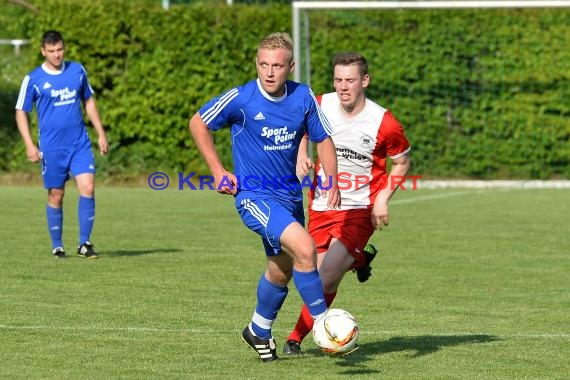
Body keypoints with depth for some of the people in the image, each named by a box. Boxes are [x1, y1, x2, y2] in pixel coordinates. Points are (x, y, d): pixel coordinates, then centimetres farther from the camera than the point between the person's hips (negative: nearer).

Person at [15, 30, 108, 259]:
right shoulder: (33, 79, -4)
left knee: (87, 188, -12)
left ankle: (84, 243, -4)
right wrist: (29, 145, -9)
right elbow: (21, 112, 1)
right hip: (51, 149, -2)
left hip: (80, 144, 2)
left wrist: (101, 134, 15)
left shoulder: (77, 71, 6)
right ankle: (57, 247, 18)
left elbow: (88, 101, 17)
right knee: (56, 196, 4)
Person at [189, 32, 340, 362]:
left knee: (282, 271, 19)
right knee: (304, 249, -25)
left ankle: (259, 332, 42)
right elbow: (198, 123, -1)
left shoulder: (303, 97, -6)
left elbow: (323, 139, 8)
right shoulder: (241, 99, -16)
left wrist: (332, 182, -6)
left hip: (290, 195, 6)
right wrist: (218, 171, -4)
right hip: (254, 197, -5)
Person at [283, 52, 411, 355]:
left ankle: (296, 337, 1)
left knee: (326, 280, -17)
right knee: (320, 278, 5)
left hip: (360, 210, -4)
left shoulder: (383, 123, -14)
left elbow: (402, 162, 3)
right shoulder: (320, 107, -5)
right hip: (321, 206, 4)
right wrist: (302, 157, -2)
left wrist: (383, 199, -9)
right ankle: (358, 259, 37)